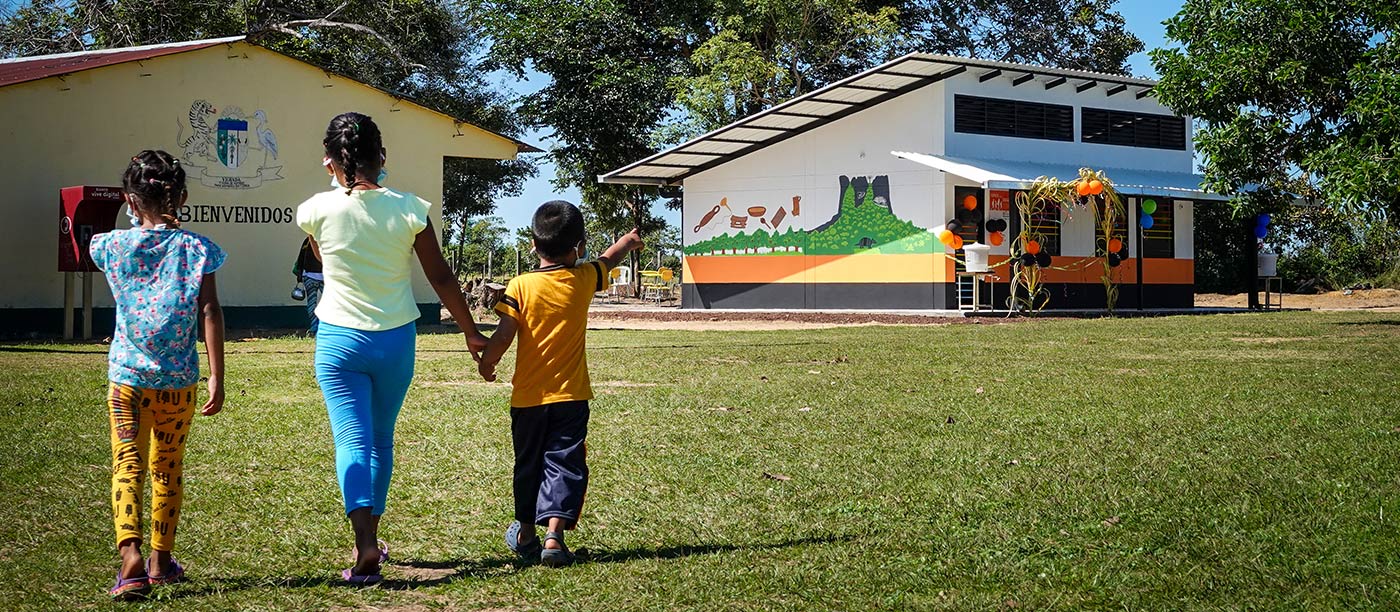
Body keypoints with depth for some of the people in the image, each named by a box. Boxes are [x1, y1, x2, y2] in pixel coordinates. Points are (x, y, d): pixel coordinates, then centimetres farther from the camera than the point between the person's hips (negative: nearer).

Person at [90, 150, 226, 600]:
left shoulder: (113, 246, 0)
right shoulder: (195, 248, -4)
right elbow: (210, 312, -9)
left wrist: (144, 224, 28)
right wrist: (218, 378, -8)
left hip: (127, 376, 0)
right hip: (177, 378, 1)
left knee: (127, 466, -4)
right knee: (168, 469, 14)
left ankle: (131, 555, -24)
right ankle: (161, 560, 25)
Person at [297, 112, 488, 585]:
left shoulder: (317, 211, -8)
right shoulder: (407, 209, -8)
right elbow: (441, 278, -1)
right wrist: (470, 332, 10)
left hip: (340, 340, -2)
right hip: (395, 340, 2)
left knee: (353, 441, -4)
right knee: (381, 440, 18)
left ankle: (365, 544, -23)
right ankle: (370, 538, 27)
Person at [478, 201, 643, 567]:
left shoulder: (521, 286, -9)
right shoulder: (583, 279, -2)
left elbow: (503, 335, -14)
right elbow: (608, 259, 20)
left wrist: (486, 363, 5)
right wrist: (627, 242, 40)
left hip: (528, 397, 0)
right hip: (571, 395, 0)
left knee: (529, 463, 16)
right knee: (565, 464, -1)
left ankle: (525, 533, 30)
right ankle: (554, 534, -17)